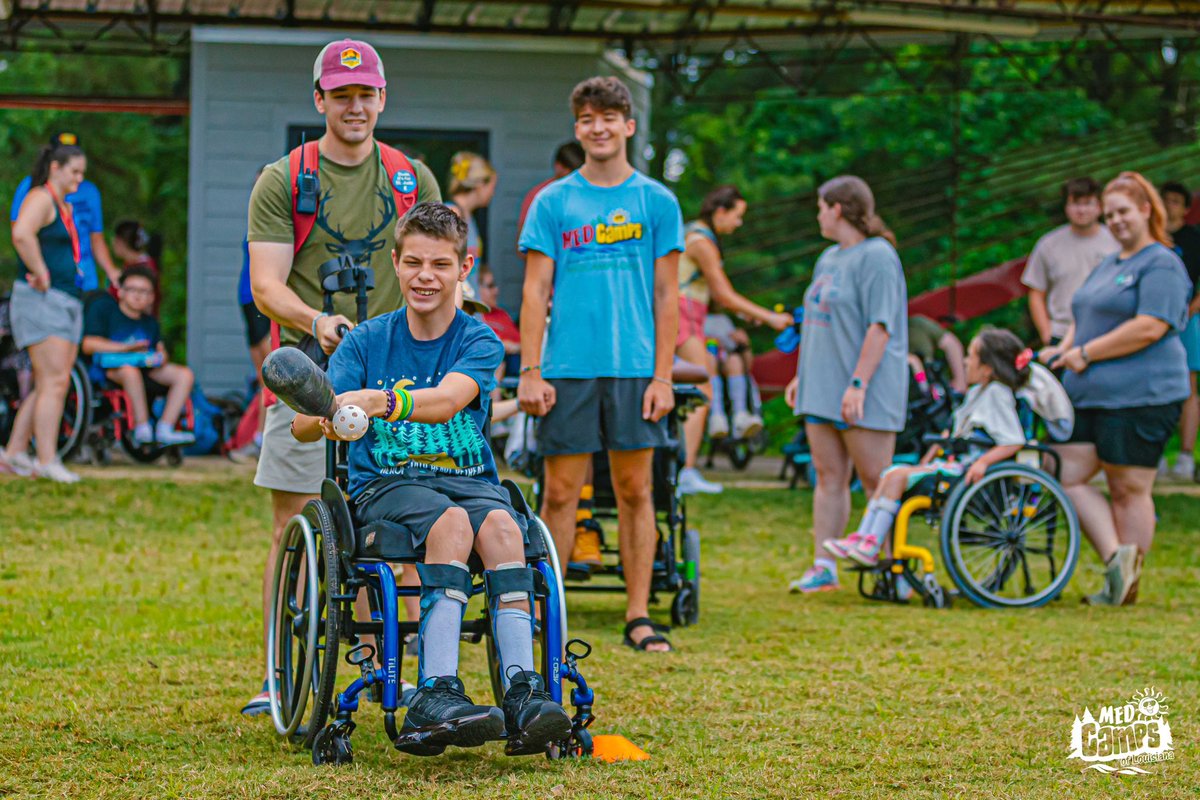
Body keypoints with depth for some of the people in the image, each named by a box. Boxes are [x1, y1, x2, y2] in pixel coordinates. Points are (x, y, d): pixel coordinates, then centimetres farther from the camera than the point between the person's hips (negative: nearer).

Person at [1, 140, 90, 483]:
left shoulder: (65, 208, 21)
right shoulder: (40, 199, -9)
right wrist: (41, 273, -20)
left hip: (66, 303, 10)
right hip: (41, 301, -10)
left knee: (50, 385, 7)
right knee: (55, 381, -14)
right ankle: (47, 461, -15)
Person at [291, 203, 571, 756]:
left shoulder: (479, 342, 3)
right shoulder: (367, 341, 5)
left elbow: (446, 400, -20)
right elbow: (302, 425, -6)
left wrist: (380, 401, -39)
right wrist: (327, 418, -32)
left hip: (469, 477, 1)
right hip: (384, 484, -1)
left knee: (501, 525, -33)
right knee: (452, 522, -34)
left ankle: (522, 694, -40)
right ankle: (439, 693, -44)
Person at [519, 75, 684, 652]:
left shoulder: (657, 202, 7)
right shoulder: (552, 203, 6)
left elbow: (666, 295, 6)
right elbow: (535, 292, 4)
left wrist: (662, 375, -1)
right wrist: (530, 372, -5)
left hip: (635, 368, 0)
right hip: (568, 367, 0)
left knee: (635, 490, 3)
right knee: (561, 491, 1)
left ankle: (638, 615, 8)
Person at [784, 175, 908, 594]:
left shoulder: (876, 257, -11)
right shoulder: (829, 259, 17)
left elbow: (879, 327, -17)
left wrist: (858, 383, -23)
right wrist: (802, 376, 20)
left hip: (866, 396, -9)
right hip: (823, 388, 9)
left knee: (877, 481, -5)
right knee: (828, 476, 7)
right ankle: (823, 568, 9)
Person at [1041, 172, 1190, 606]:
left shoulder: (1162, 265, -7)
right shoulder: (1108, 265, 21)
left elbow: (1150, 328, -18)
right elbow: (1085, 320, 28)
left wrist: (1086, 353, -16)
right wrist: (1064, 349, 6)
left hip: (1141, 395, -9)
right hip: (1089, 394, 9)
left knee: (1129, 489, -3)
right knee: (1066, 476, 1)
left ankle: (1128, 582, 3)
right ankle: (1116, 556, 3)